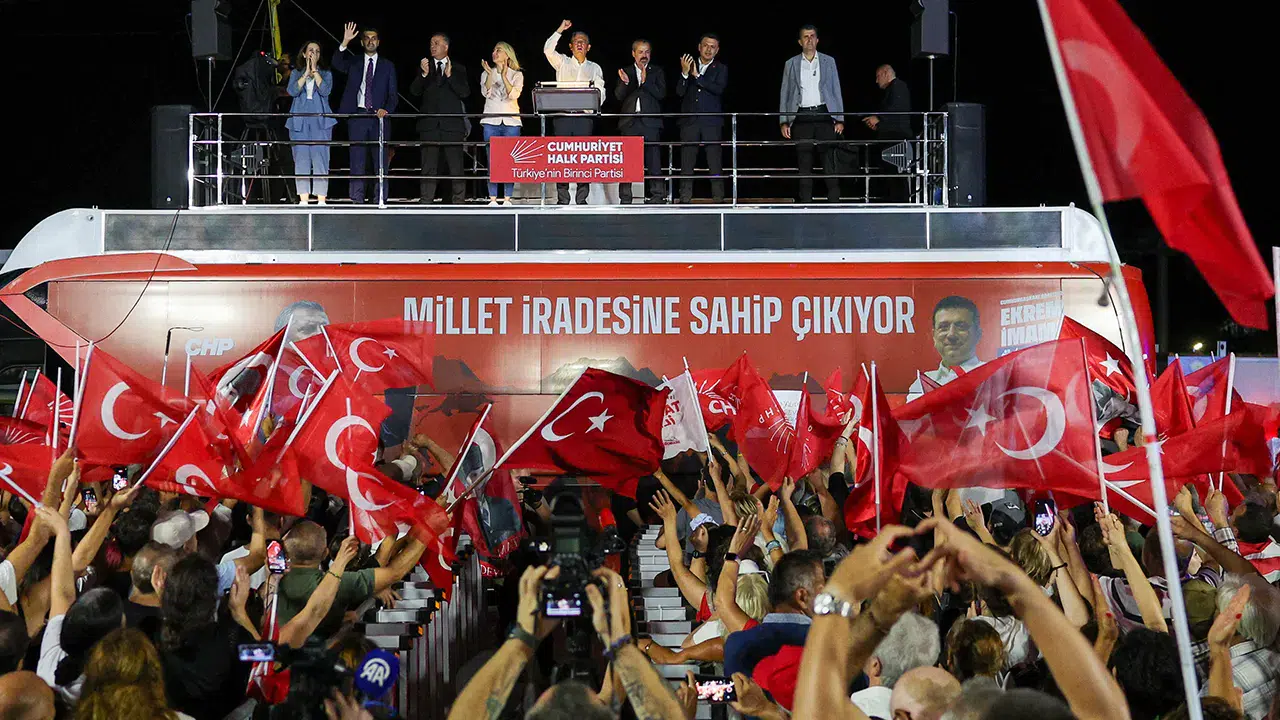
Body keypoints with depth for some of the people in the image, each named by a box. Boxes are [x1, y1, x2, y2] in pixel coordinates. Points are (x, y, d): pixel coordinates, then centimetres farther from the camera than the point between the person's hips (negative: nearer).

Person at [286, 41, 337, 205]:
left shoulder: (326, 73, 11)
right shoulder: (296, 73, 13)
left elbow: (325, 90, -7)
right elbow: (292, 90, -4)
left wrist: (314, 70, -7)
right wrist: (306, 73, -8)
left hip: (320, 121, -1)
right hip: (300, 121, 1)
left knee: (320, 159, -7)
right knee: (301, 159, -1)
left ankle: (321, 199, -8)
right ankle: (303, 199, 0)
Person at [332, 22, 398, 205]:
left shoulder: (387, 66, 12)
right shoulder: (353, 63, 12)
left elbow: (393, 94, 8)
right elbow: (337, 64, -9)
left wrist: (386, 109, -12)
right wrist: (345, 43, -23)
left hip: (379, 116, 0)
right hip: (357, 115, 0)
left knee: (381, 161, -2)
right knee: (357, 161, -2)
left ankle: (380, 200, 0)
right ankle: (357, 200, 0)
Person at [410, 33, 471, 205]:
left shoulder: (458, 69, 10)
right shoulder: (425, 67, 14)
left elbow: (465, 93, -3)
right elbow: (414, 91, 3)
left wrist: (449, 75, -14)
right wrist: (424, 74, -13)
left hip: (452, 124, -1)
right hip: (429, 124, 1)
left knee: (455, 166, -2)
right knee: (428, 166, 0)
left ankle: (458, 201, 1)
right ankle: (426, 202, 0)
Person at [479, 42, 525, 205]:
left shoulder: (517, 74, 7)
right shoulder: (487, 74, 12)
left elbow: (514, 94, -8)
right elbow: (486, 92, -4)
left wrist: (503, 76, -16)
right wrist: (490, 74, -15)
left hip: (511, 120, -1)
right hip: (491, 120, 1)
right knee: (492, 161, -4)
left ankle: (507, 199, -1)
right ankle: (492, 199, -3)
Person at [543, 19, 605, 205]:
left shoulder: (594, 68, 16)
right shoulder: (563, 62, 13)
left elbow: (600, 92, 10)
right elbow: (548, 50, -4)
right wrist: (560, 31, -7)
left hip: (584, 118, 1)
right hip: (562, 117, -1)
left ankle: (582, 199, -1)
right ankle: (562, 199, -2)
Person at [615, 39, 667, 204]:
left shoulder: (657, 72, 11)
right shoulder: (625, 72, 14)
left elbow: (661, 93, -2)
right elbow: (618, 96, 5)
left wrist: (645, 81, -12)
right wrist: (625, 83, -14)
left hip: (650, 122, -1)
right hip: (629, 122, 1)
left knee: (653, 161, -4)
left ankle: (656, 195, -1)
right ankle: (625, 197, 0)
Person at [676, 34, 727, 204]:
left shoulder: (721, 69, 8)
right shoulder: (688, 65, 13)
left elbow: (719, 89, -11)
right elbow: (680, 92, 3)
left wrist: (697, 76, -14)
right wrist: (685, 73, -13)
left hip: (712, 121, -2)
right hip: (690, 122, 2)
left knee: (715, 163, -5)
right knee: (686, 163, -1)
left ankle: (718, 199, -4)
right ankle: (685, 198, 1)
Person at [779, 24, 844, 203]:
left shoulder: (828, 61, 11)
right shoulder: (791, 64, 11)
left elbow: (836, 90, 10)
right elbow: (785, 94, 11)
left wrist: (840, 119, 2)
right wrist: (784, 122, 2)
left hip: (824, 115, 0)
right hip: (802, 117, 0)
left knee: (829, 161, -5)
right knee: (804, 163, -1)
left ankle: (834, 201, -4)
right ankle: (806, 203, 2)